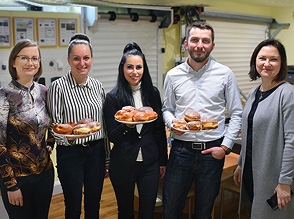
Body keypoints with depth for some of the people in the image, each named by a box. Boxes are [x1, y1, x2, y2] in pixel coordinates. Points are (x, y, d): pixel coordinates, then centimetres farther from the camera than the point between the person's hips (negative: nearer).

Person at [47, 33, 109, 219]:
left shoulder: (98, 86, 5)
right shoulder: (58, 86, -9)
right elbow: (54, 124, -7)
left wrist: (106, 156, 13)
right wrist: (67, 137, -29)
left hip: (96, 150, 4)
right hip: (70, 153, -4)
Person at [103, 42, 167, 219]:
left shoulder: (153, 93, 2)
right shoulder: (113, 97, -7)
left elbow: (160, 129, 7)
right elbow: (112, 136, -7)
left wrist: (163, 161, 8)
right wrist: (127, 125, -26)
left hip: (150, 163, 2)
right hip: (123, 164, -2)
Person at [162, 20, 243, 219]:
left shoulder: (225, 74, -3)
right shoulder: (173, 75, 2)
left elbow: (236, 114, 0)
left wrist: (226, 146, -7)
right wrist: (172, 123, -11)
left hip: (213, 151, -1)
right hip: (181, 149, 1)